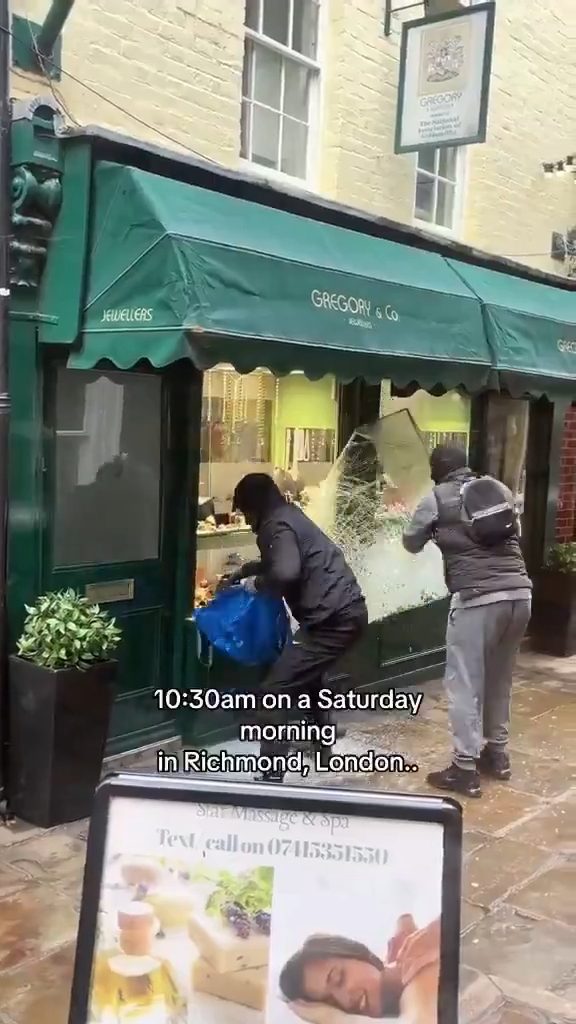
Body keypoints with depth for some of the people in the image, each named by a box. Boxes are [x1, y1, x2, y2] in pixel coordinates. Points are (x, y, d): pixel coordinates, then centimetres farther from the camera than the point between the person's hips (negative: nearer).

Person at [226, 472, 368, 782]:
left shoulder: (276, 525, -10)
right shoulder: (291, 517, 20)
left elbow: (285, 572, -29)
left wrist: (258, 583, -9)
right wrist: (242, 573, 42)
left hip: (333, 619, -11)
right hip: (348, 611, 11)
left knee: (274, 691, -10)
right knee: (307, 675, 33)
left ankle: (272, 774, -10)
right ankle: (324, 746, 46)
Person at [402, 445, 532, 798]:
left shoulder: (437, 499, 2)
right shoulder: (500, 489, 14)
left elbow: (412, 544, 15)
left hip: (477, 598, -5)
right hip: (520, 593, 6)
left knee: (464, 684, 4)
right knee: (500, 679, 20)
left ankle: (465, 769, 6)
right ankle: (497, 754, 32)